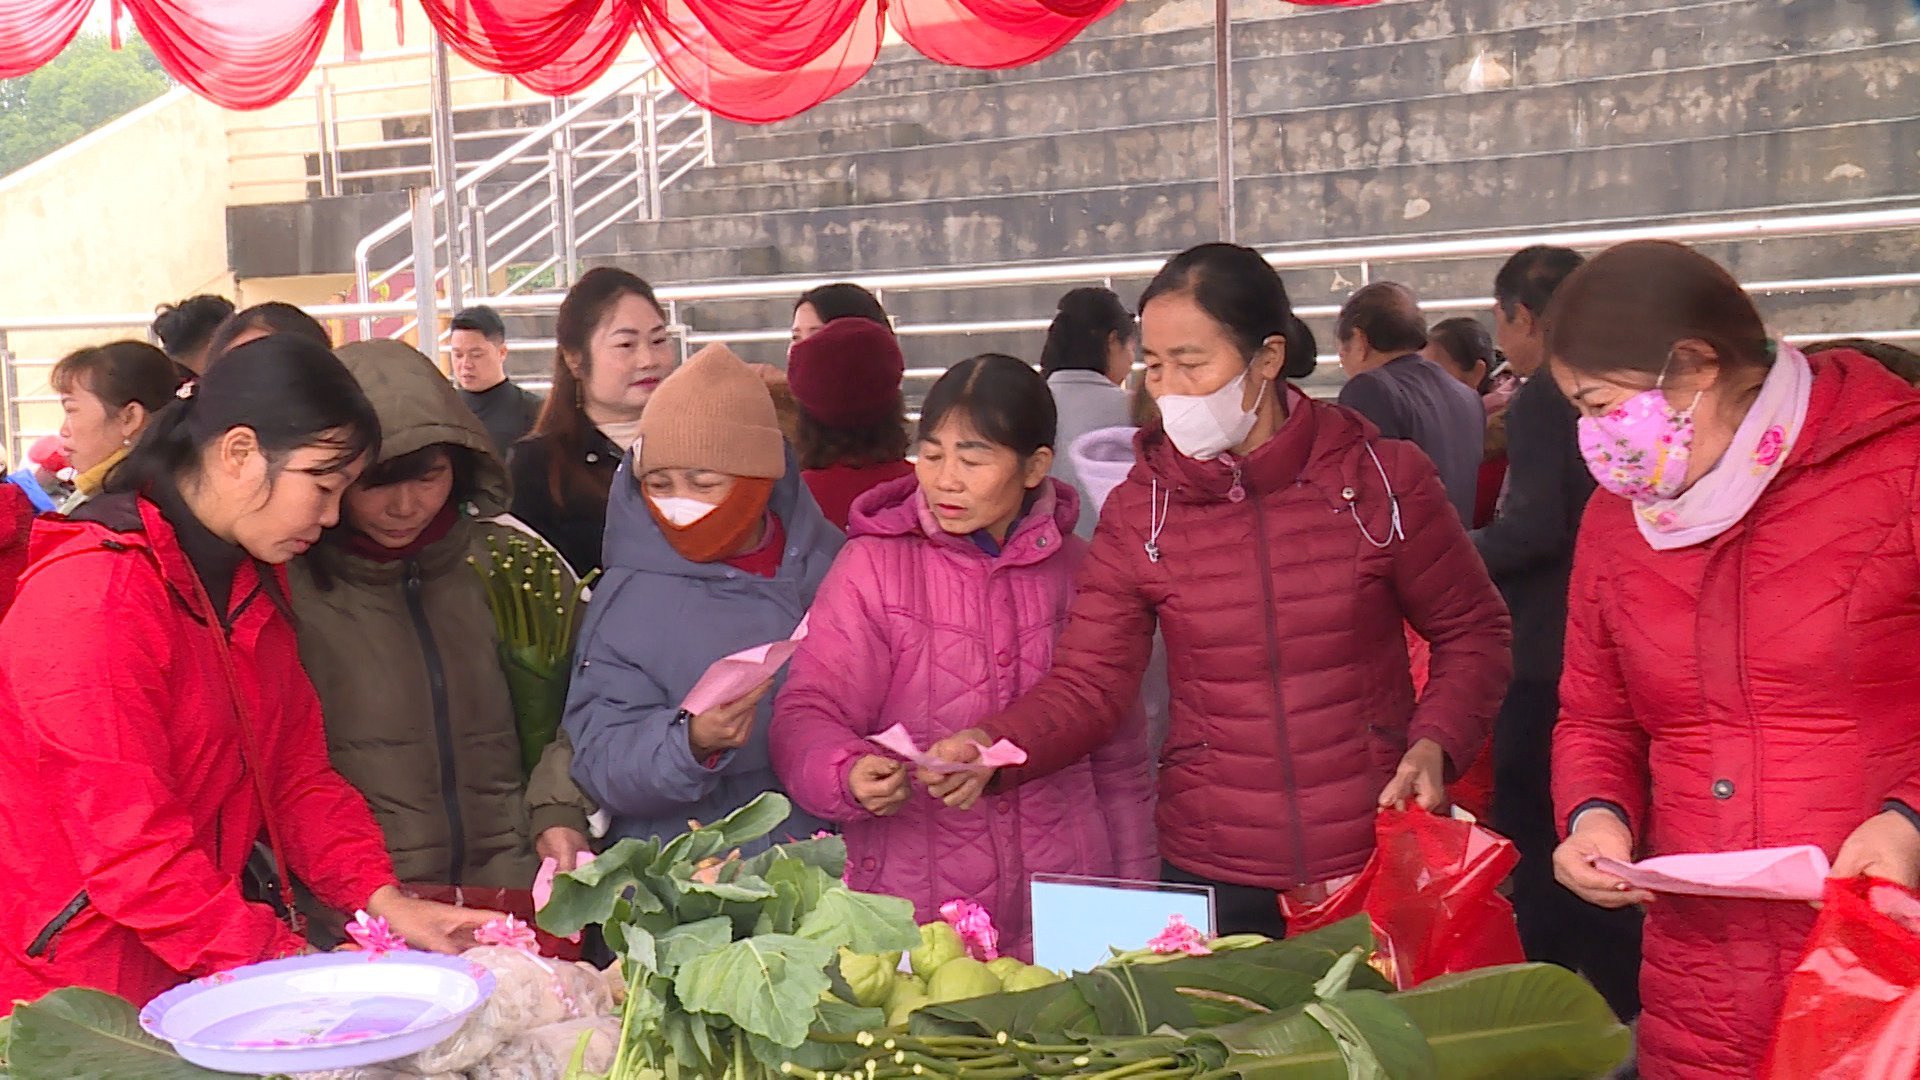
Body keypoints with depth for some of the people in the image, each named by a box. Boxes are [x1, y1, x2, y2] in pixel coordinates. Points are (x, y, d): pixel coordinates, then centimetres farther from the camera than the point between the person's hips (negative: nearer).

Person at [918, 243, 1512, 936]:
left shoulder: (1384, 478, -5)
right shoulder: (1140, 508, -1)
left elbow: (1474, 632, 6)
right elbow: (1088, 683, -5)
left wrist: (1434, 742, -11)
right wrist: (992, 750, -24)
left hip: (1381, 860, 0)